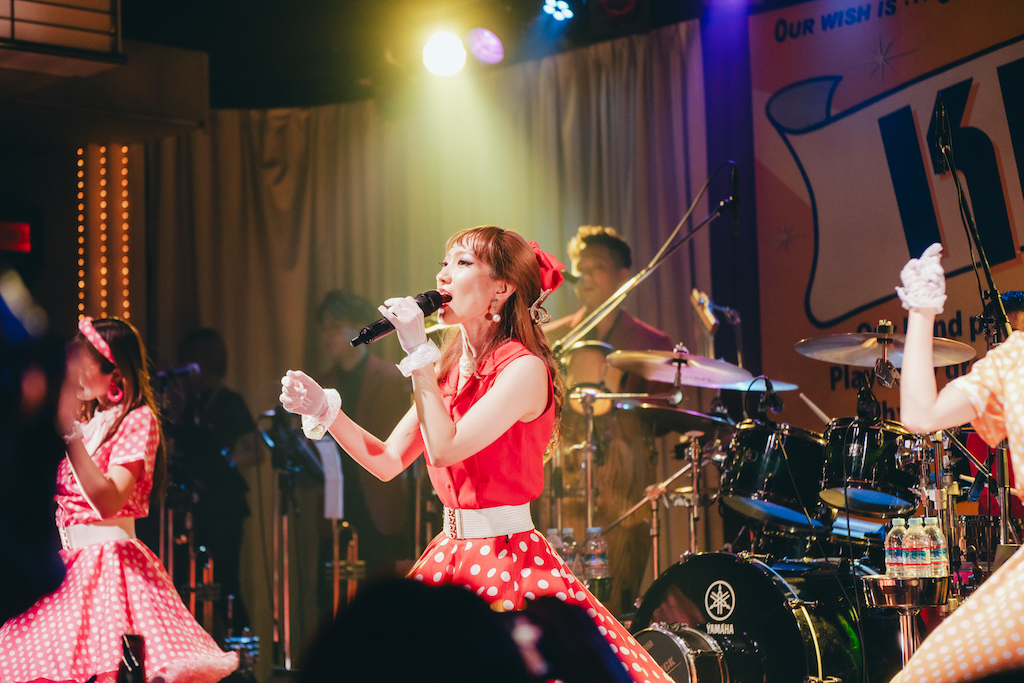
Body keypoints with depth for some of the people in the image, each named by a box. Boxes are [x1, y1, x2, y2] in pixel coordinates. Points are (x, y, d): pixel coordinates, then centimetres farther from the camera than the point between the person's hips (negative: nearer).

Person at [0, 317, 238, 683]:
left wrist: (69, 432, -20)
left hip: (109, 560, -7)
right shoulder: (87, 419, 18)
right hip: (68, 563, 7)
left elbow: (108, 501, -18)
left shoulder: (137, 419, -5)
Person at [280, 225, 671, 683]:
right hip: (449, 555, 7)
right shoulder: (450, 369, 10)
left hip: (507, 560, -7)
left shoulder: (524, 369, -14)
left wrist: (419, 354, -18)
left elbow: (444, 448, -24)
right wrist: (325, 411, -1)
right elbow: (388, 462, 10)